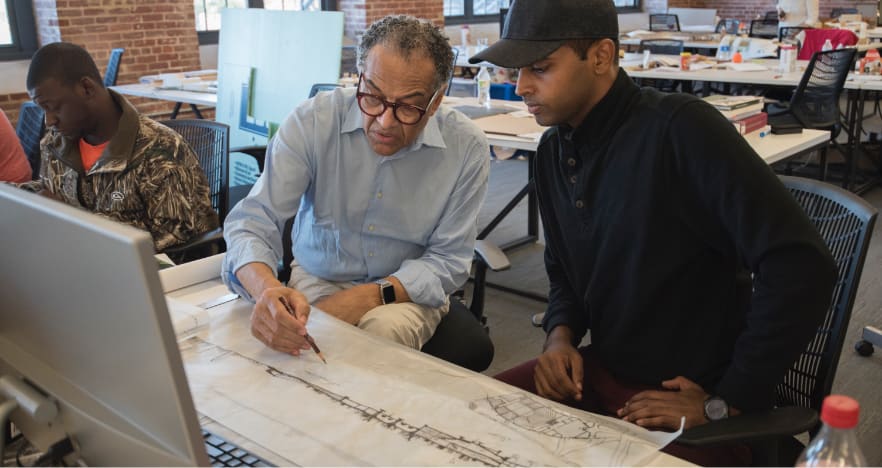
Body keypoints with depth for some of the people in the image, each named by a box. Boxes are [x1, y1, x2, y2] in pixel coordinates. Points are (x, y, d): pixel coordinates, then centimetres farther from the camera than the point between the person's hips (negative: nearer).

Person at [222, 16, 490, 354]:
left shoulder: (466, 147, -15)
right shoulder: (313, 122, -17)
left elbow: (447, 260, -10)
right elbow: (254, 219, -19)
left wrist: (373, 296, -27)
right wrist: (267, 289, -42)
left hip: (405, 291, 1)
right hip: (316, 280, -1)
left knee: (386, 329, -32)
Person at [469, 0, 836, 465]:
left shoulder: (680, 128, -22)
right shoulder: (553, 150, 2)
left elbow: (801, 265, -26)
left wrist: (726, 403, -19)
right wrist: (560, 335, -4)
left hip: (690, 401, -6)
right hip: (602, 372, 7)